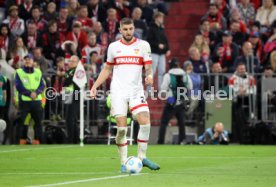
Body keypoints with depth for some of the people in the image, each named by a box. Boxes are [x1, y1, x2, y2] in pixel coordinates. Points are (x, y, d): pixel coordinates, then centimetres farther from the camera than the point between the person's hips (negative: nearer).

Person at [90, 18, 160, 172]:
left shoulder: (143, 45, 5)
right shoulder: (113, 47, 9)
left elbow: (148, 67, 2)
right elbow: (107, 69, 18)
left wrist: (149, 76, -21)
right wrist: (95, 86, 10)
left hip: (136, 90, 0)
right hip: (118, 91, 0)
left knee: (145, 122, -16)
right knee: (121, 128, -8)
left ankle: (142, 157, 0)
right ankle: (124, 162, 4)